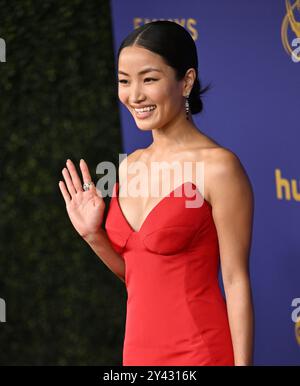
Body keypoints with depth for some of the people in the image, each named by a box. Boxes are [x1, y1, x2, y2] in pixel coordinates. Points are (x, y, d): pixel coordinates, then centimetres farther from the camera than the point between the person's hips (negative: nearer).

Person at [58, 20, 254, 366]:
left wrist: (242, 362, -15)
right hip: (139, 347, 7)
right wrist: (92, 234, 1)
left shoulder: (218, 166, -13)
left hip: (198, 350, -7)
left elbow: (236, 281, -13)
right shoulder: (130, 166, 7)